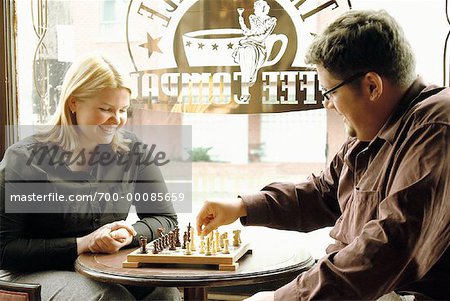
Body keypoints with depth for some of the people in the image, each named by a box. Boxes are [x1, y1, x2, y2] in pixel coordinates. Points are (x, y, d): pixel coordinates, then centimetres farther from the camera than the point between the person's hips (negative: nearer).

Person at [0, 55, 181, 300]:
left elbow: (165, 218, 6)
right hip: (35, 273, -4)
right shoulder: (25, 159, -10)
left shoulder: (132, 151, 1)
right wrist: (82, 244, -21)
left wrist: (129, 234, -16)